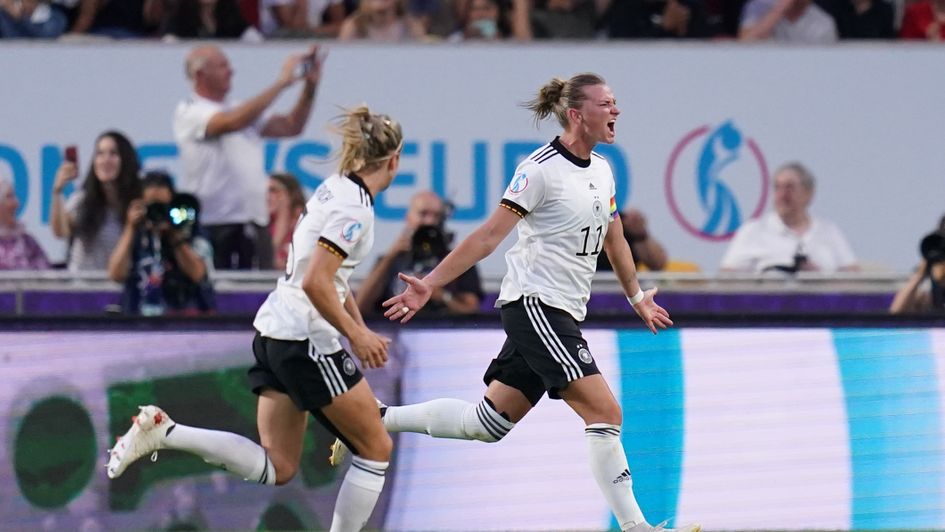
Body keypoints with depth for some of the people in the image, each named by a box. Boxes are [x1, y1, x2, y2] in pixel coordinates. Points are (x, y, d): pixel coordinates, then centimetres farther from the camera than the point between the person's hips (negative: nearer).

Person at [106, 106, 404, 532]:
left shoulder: (335, 189, 13)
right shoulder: (354, 208, -16)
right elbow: (316, 283, -24)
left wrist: (360, 329, 29)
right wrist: (356, 336, -17)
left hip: (274, 335, 9)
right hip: (307, 340, -9)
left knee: (275, 468, 8)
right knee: (376, 448, 5)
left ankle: (162, 431, -5)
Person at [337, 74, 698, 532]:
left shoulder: (602, 171, 11)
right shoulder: (542, 168, -13)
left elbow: (614, 241, 27)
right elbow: (489, 236, -12)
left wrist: (638, 298, 36)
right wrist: (430, 284, -15)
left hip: (562, 313, 9)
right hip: (533, 304, -9)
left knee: (488, 423, 11)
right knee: (604, 411, -15)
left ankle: (377, 420, 22)